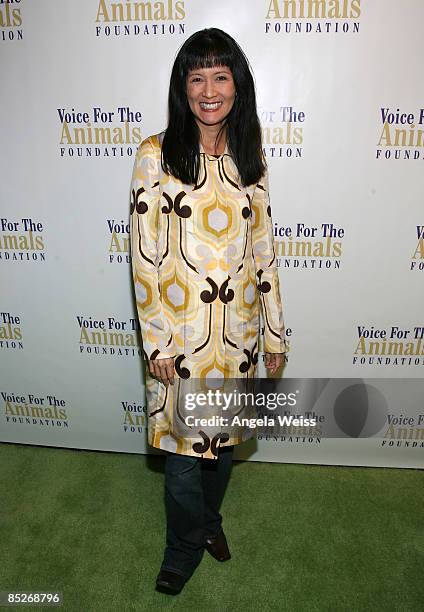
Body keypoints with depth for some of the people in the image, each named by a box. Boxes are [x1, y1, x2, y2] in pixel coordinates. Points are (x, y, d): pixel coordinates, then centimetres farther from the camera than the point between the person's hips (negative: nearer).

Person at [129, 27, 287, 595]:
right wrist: (155, 341, -10)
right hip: (180, 329, -3)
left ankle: (209, 515, 50)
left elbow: (263, 247, 6)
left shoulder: (249, 158, 4)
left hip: (238, 327, 4)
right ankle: (186, 546, 40)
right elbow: (144, 254, -8)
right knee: (183, 444, 10)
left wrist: (275, 331, 6)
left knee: (224, 435, 20)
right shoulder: (157, 155, -7)